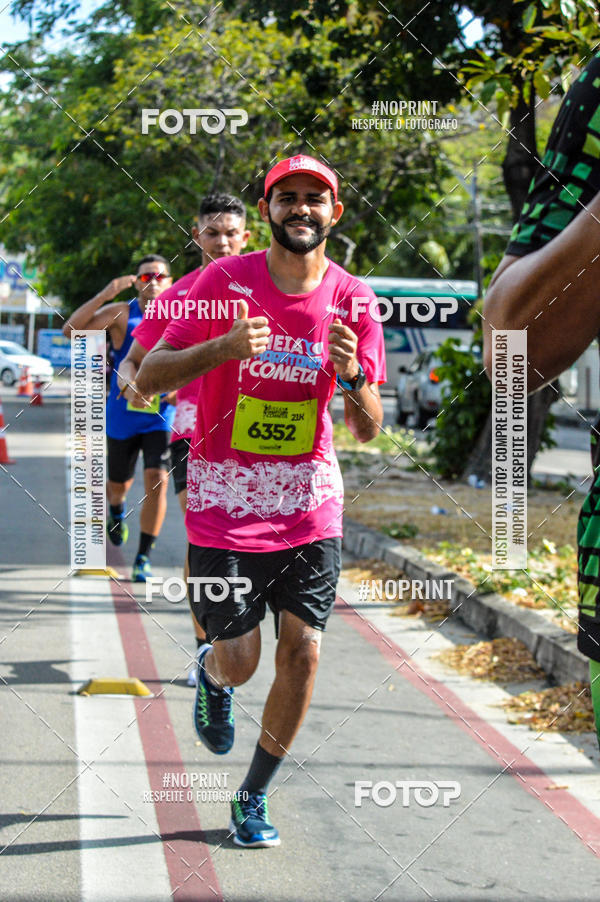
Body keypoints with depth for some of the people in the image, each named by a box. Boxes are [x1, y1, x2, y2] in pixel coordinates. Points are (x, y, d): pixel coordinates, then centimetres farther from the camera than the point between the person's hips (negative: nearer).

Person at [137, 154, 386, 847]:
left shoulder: (352, 299, 0)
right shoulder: (224, 282, -7)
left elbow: (367, 431, 2)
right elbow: (149, 379, -8)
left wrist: (351, 375, -20)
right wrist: (224, 347, -25)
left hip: (311, 503, 2)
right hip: (226, 500, -2)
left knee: (302, 653, -3)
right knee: (239, 661, 0)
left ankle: (253, 796, 17)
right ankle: (210, 671, 40)